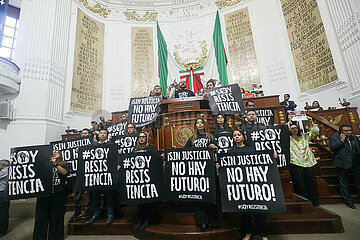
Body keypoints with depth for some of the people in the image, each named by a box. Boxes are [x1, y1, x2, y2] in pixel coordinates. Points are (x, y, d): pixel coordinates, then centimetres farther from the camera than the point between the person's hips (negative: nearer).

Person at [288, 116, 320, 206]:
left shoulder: (304, 137, 14)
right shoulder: (288, 139, 0)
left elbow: (315, 131, 14)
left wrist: (311, 122, 2)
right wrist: (289, 122, -13)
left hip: (308, 163, 4)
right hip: (296, 164, -4)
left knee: (311, 183, 9)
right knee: (300, 185, 2)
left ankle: (314, 202, 21)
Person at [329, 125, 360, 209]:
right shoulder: (333, 137, -5)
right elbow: (332, 147, -20)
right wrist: (341, 140, -17)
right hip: (343, 165, -5)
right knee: (344, 184, 6)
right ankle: (348, 201, 21)